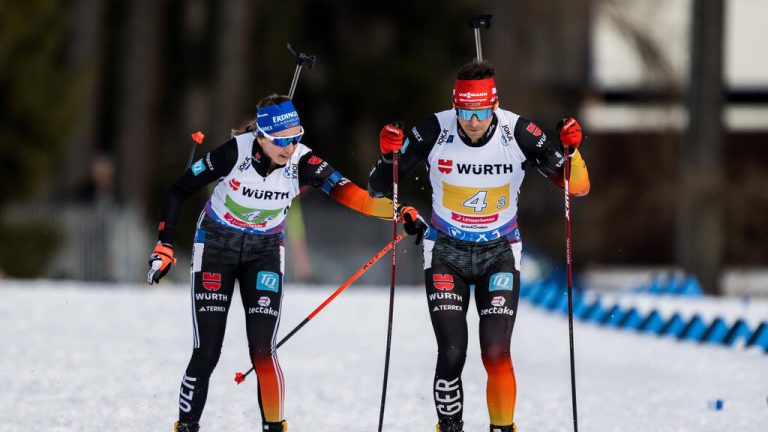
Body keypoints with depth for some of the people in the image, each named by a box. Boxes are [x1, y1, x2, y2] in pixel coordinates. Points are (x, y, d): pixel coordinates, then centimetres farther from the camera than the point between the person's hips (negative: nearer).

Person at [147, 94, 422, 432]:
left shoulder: (302, 161, -21)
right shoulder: (236, 152, -25)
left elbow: (349, 194, -33)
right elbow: (179, 191, -14)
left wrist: (396, 211, -49)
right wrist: (164, 247, -14)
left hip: (264, 251, 1)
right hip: (216, 245, -1)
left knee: (262, 350, -12)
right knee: (207, 353, -6)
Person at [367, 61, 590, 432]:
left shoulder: (518, 134, -17)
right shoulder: (434, 131, -17)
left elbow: (577, 188, -11)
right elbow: (378, 190, -9)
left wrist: (572, 151, -30)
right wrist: (389, 157, -29)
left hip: (499, 252, 0)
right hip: (446, 252, 0)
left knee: (496, 354, -13)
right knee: (452, 354, -12)